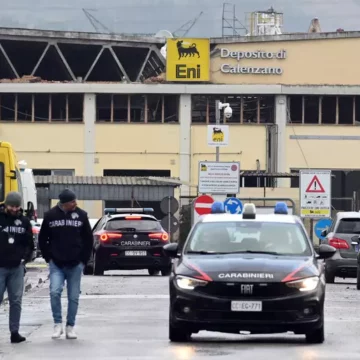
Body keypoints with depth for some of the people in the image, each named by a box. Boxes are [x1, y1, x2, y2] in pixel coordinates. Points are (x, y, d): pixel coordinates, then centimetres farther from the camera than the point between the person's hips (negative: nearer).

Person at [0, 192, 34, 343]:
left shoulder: (24, 222, 7)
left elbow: (30, 244, 15)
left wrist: (25, 258, 2)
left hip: (17, 268, 3)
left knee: (16, 301, 4)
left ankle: (14, 332, 7)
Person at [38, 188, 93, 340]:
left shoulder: (81, 215, 0)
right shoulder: (50, 215, -2)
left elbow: (88, 239, 7)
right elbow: (42, 239, 8)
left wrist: (84, 259, 2)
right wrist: (48, 258, 1)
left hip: (75, 265, 1)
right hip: (56, 265, -1)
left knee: (73, 297, 4)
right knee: (55, 292, -17)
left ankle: (70, 327, 16)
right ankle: (58, 324, -5)